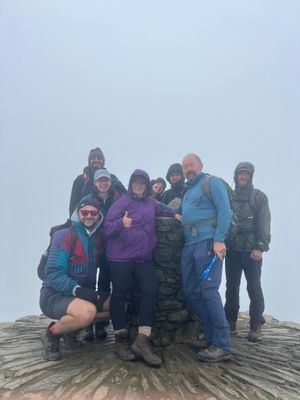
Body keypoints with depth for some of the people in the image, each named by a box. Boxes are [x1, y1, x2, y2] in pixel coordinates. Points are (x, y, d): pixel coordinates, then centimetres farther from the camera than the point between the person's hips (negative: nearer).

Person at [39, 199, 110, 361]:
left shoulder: (98, 237, 5)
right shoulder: (64, 235, -14)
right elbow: (53, 273, -21)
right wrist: (77, 289, -33)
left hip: (83, 293, 7)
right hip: (54, 295, -7)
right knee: (88, 311, -34)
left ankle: (72, 325, 9)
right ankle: (51, 333, -5)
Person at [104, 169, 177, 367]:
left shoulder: (151, 203, 11)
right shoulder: (122, 202, -5)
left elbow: (160, 211, 34)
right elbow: (107, 228, -9)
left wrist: (174, 214, 15)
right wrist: (121, 223, -30)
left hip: (144, 257, 5)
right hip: (121, 257, -5)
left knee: (151, 291, -5)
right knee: (120, 294, 2)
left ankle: (142, 340, 0)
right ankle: (121, 339, 18)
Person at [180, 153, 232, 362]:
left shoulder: (212, 182, 2)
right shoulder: (188, 191, 26)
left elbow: (224, 211, -9)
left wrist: (219, 240, -20)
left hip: (208, 241, -8)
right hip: (189, 244, 8)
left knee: (209, 291, -12)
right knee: (191, 292, 6)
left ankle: (222, 345, -4)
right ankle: (211, 336, 17)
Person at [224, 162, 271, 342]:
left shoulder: (259, 197, 3)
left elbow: (264, 224, -5)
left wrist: (260, 247, -15)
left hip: (251, 249, -3)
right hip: (232, 249, 3)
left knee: (254, 287, -1)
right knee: (231, 287, 8)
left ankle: (256, 325, 10)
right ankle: (231, 321, 19)